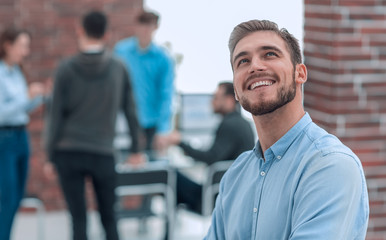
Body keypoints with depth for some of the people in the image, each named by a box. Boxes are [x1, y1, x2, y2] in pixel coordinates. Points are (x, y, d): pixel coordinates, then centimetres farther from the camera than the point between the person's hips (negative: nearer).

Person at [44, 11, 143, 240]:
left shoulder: (66, 69, -3)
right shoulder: (118, 68, 1)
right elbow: (130, 110, 6)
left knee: (78, 219, 4)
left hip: (69, 153, -1)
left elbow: (56, 115, -2)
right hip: (103, 154, 1)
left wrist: (51, 154, 5)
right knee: (109, 218, 13)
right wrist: (136, 149, 16)